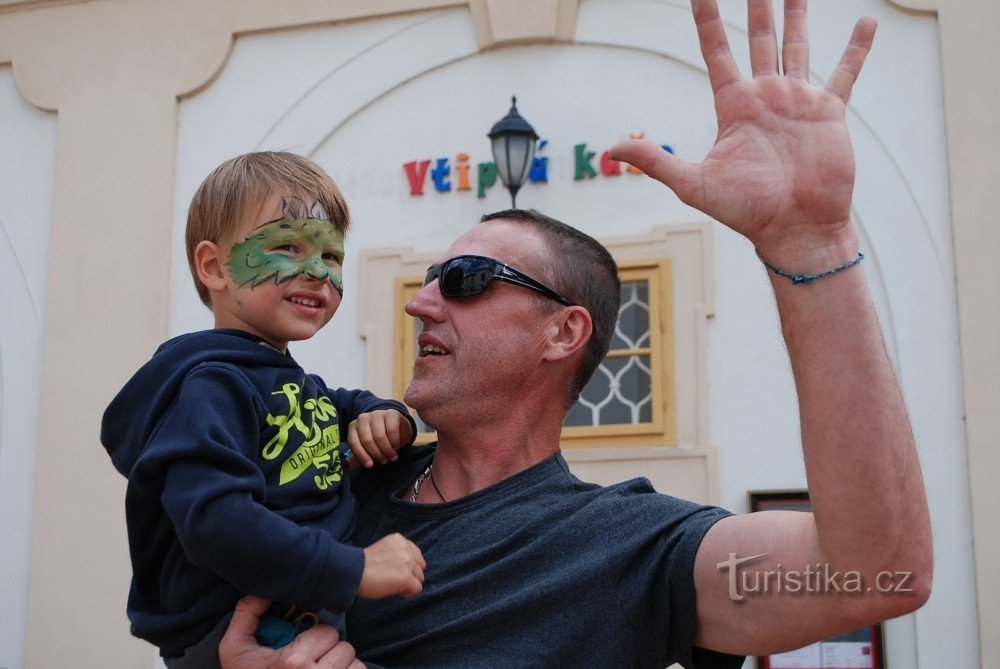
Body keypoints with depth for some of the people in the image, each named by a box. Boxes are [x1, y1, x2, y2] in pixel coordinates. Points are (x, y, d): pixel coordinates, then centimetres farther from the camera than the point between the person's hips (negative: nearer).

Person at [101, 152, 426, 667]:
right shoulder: (213, 386, -15)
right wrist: (353, 569, -29)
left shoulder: (297, 385, 18)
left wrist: (383, 417, 10)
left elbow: (347, 405, 37)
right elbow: (212, 518, -28)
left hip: (310, 622, 10)